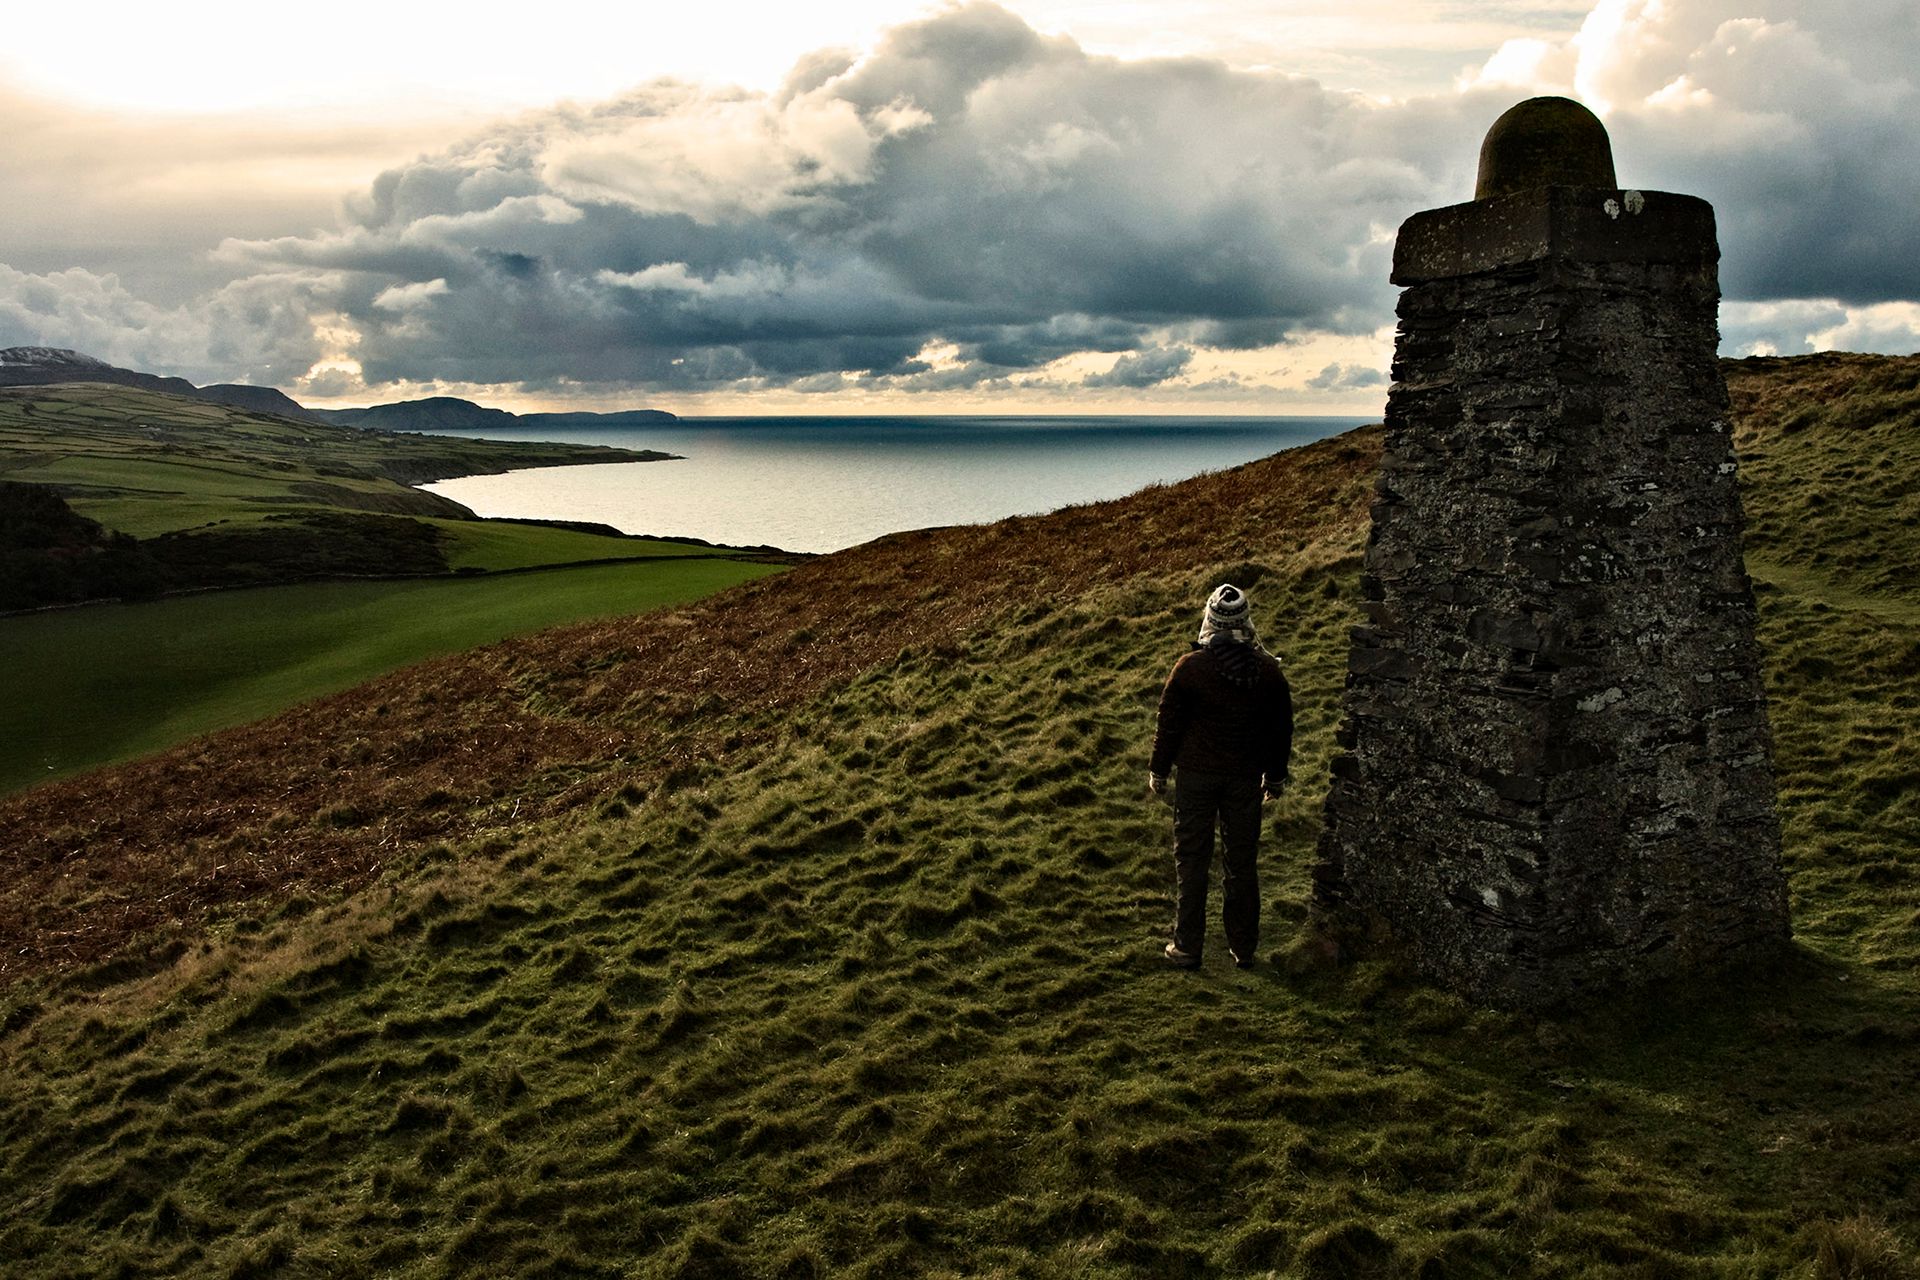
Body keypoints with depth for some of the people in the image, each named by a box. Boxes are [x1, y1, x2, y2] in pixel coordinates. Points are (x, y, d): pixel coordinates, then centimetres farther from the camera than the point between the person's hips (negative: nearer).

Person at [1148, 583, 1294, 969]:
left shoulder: (1190, 667, -15)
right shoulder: (1267, 669, -6)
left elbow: (1169, 723, -8)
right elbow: (1281, 727, 4)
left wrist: (1159, 771, 5)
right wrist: (1275, 776, 17)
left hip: (1196, 776, -2)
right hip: (1245, 778, 3)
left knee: (1192, 860, 8)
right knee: (1241, 861, 13)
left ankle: (1187, 947, 14)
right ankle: (1244, 948, 21)